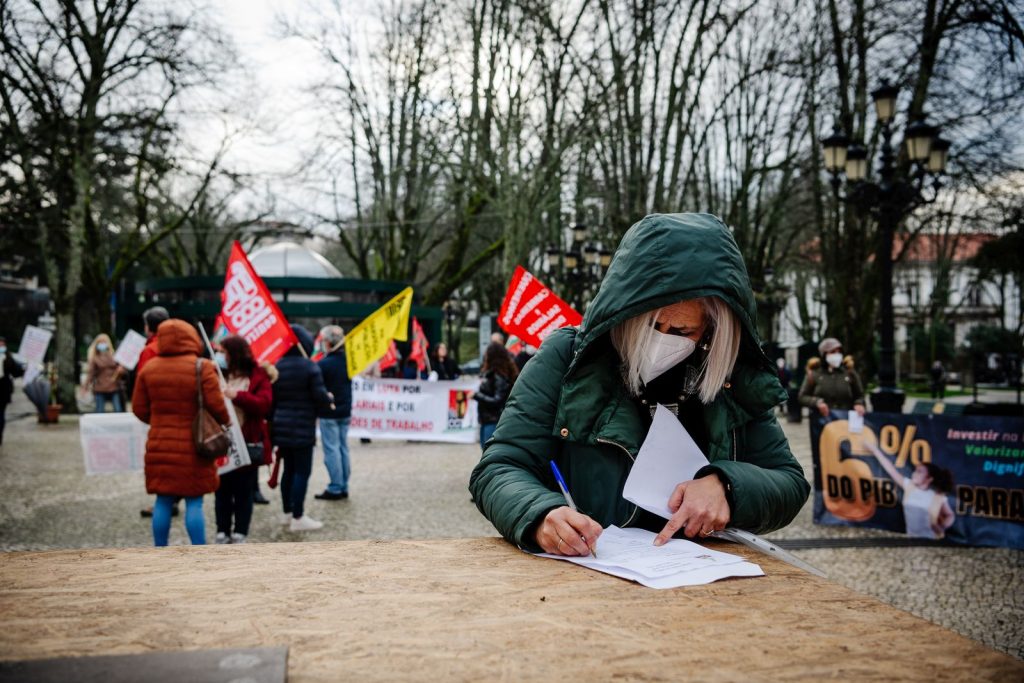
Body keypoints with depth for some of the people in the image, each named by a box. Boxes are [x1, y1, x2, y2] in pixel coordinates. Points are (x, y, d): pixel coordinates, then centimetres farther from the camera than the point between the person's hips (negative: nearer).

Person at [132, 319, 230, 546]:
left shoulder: (149, 368, 2)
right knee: (194, 502, 2)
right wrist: (226, 421, 8)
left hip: (159, 446, 4)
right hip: (193, 448, -3)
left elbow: (139, 409, 5)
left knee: (163, 502, 11)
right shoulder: (203, 368, -11)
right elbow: (216, 406, -13)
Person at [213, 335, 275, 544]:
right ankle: (222, 532, 22)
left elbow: (264, 404, -15)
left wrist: (238, 396, -24)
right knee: (222, 490, 11)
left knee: (243, 491, 7)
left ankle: (240, 534, 16)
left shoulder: (258, 376, -3)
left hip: (247, 444, -3)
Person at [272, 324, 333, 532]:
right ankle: (298, 517, 0)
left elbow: (271, 399, 9)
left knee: (289, 469, 17)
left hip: (281, 427, 7)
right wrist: (329, 401, 6)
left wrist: (275, 421, 17)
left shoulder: (277, 366, 8)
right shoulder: (309, 366, -13)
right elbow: (320, 397, -16)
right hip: (302, 428, -7)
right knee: (302, 471, -2)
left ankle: (287, 513, 25)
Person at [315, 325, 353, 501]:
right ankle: (343, 487, 15)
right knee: (343, 448, 11)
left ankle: (335, 488, 0)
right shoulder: (348, 361, 3)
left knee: (331, 449, -2)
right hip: (345, 411, 6)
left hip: (329, 413, -6)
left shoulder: (323, 364, -17)